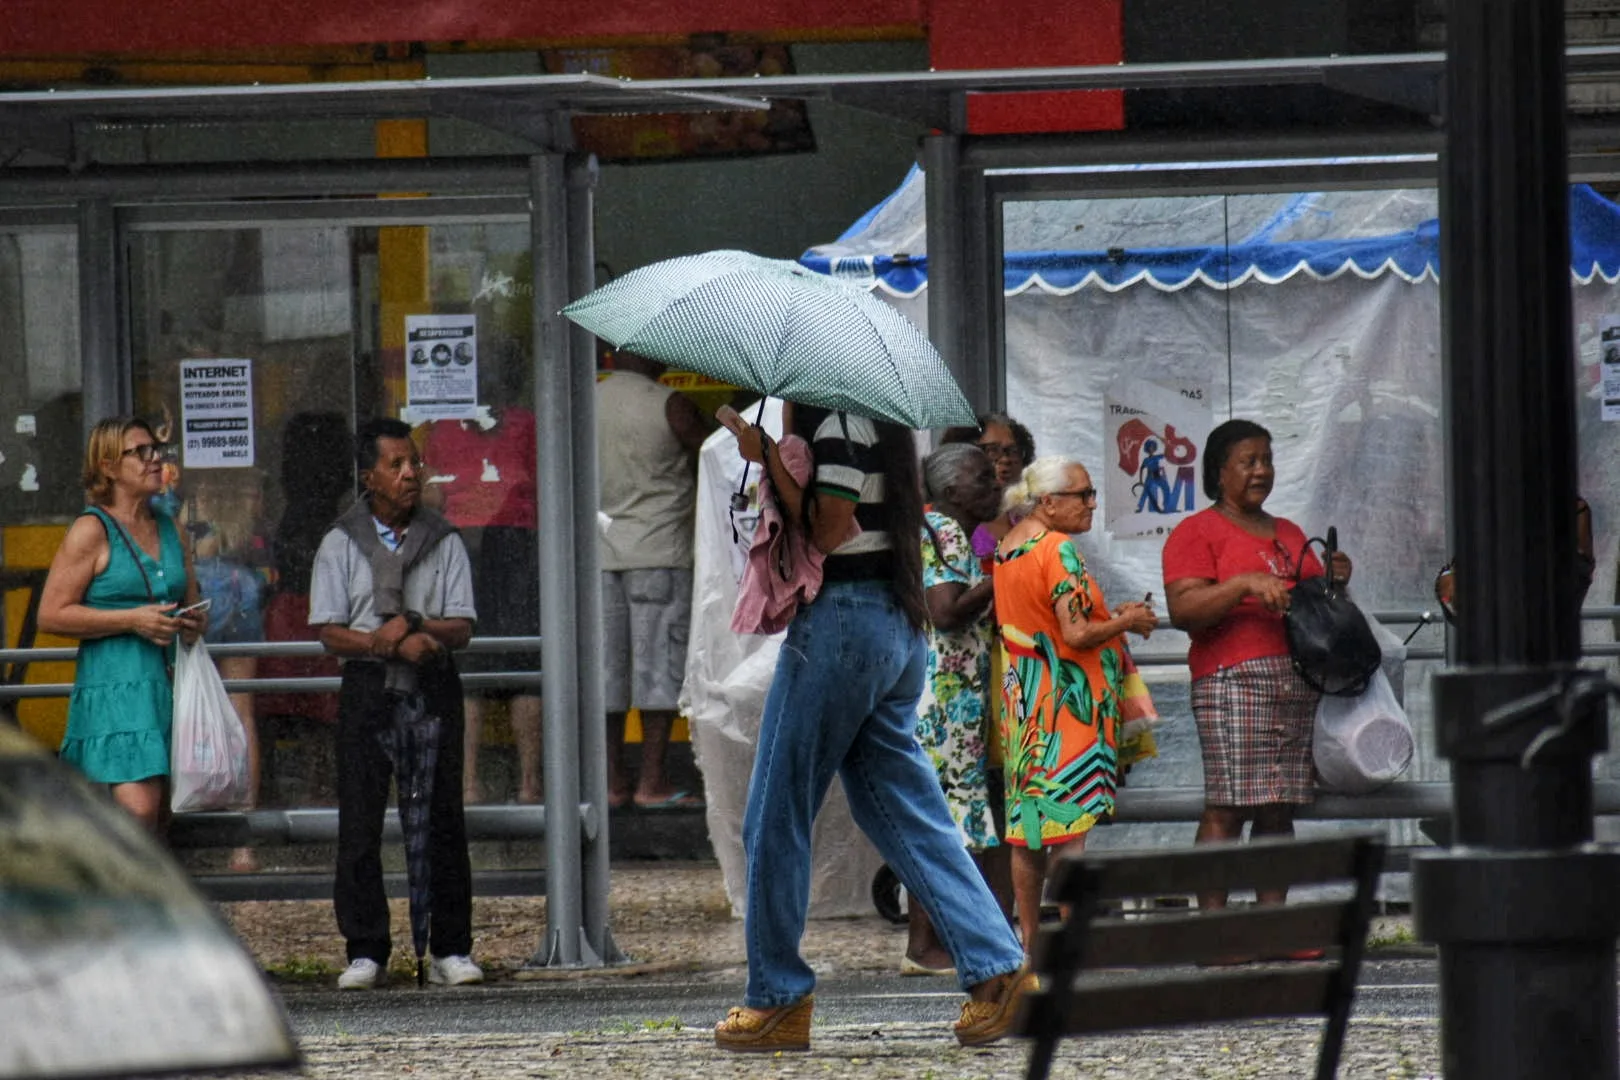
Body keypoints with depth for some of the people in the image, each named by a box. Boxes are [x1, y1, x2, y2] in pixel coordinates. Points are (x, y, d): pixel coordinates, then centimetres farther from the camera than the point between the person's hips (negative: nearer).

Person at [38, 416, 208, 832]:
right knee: (138, 812, -21)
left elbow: (191, 601, 31)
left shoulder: (169, 528, 17)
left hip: (167, 685, 7)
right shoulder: (92, 530, -5)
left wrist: (195, 623, 6)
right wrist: (132, 619, -16)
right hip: (114, 687, -7)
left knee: (161, 816, 4)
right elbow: (51, 615, -11)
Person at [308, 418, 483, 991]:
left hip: (434, 687, 1)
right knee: (360, 820, -4)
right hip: (368, 686, -1)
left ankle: (450, 949, 5)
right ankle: (365, 952, 1)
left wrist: (413, 625, -18)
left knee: (442, 815, 0)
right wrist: (393, 643, -17)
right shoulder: (341, 544, 5)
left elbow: (461, 629, 2)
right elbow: (332, 633, -2)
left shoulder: (443, 542, 8)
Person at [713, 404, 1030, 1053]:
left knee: (777, 817, 1)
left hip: (843, 616, -10)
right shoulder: (878, 415, 15)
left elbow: (826, 530, -17)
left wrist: (769, 458, -13)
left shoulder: (837, 419, -14)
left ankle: (777, 999, 5)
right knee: (908, 814, 8)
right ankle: (996, 969, -1)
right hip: (899, 628, 10)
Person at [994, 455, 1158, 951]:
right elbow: (1076, 635, -21)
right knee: (1070, 824, -9)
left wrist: (1112, 615, 14)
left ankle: (1029, 942, 15)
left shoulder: (1007, 546, 12)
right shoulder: (1057, 550, -16)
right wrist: (1127, 623, -4)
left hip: (1020, 700, 9)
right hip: (1065, 704, -9)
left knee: (1027, 825, 11)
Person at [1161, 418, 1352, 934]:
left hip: (1299, 680, 6)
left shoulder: (1289, 534, 25)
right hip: (1232, 677, -6)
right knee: (1227, 806, -12)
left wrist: (1334, 581, 9)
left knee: (1279, 808, 2)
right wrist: (1246, 584, -19)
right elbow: (1182, 608, -9)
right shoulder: (1197, 533, 3)